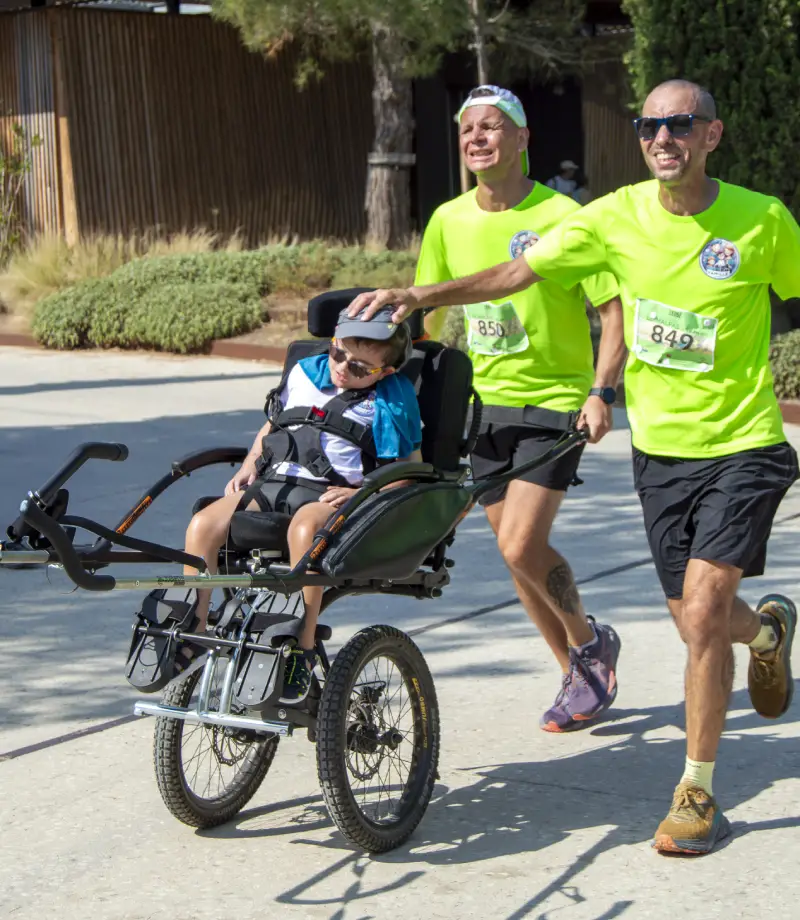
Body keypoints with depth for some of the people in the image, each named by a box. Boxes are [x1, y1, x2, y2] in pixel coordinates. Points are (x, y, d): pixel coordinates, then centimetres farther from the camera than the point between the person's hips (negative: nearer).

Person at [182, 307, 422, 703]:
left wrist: (362, 493, -14)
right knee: (204, 524, -21)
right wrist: (250, 465, 11)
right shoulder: (305, 373, 16)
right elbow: (272, 425, 29)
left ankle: (301, 652, -33)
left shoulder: (392, 401, 3)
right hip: (272, 483, 5)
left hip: (331, 494, -5)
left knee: (304, 527, -40)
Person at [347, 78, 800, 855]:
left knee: (702, 611, -15)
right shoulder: (618, 217, -3)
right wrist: (421, 296, -11)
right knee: (696, 621, 11)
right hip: (659, 447, 4)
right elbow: (519, 272, -1)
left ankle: (697, 793, 0)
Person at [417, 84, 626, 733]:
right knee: (516, 550, 8)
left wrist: (603, 392, -21)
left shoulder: (560, 217, -12)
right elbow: (432, 315, 15)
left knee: (522, 545, -15)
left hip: (554, 400, -5)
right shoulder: (448, 221, 4)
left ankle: (590, 643, 12)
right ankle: (578, 675, 25)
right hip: (481, 404, 6)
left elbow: (617, 310, -10)